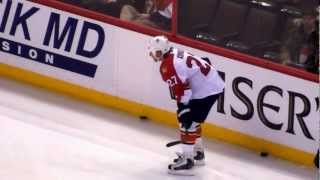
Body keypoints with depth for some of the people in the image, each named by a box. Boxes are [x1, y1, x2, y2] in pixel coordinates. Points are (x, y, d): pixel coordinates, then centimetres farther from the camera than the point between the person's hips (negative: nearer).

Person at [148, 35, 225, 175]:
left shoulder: (168, 66, -17)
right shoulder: (176, 54, 13)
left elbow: (181, 89, -20)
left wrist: (183, 108, -16)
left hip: (205, 91, -10)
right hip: (214, 84, 10)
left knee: (187, 123, -9)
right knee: (192, 120, 24)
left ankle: (187, 161, -10)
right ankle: (197, 153, 36)